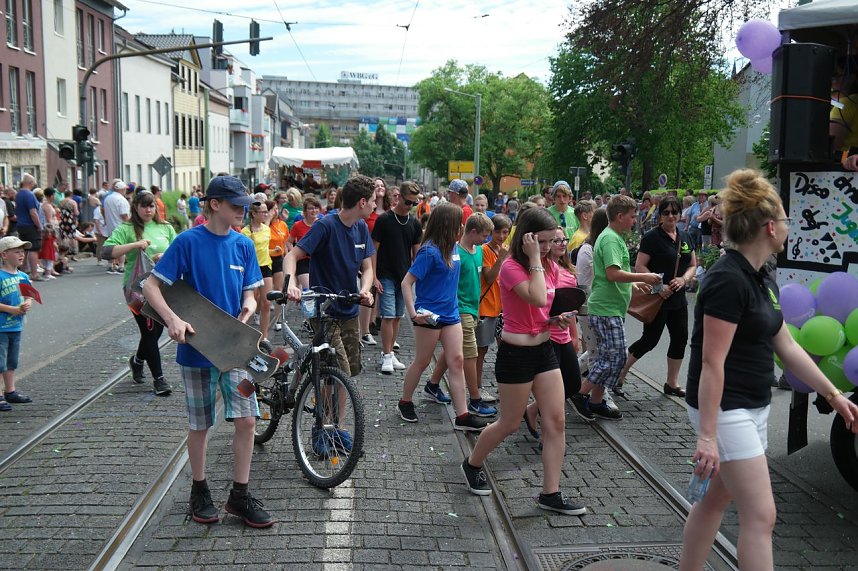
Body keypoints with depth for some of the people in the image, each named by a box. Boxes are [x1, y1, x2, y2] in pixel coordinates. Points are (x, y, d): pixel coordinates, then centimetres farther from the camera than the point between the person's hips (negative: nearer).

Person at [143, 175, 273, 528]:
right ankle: (199, 492, 28)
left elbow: (249, 294, 9)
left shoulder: (243, 245, 3)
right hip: (197, 347, -4)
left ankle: (239, 496, 14)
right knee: (200, 425, 9)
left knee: (246, 420, 0)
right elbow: (151, 286, -11)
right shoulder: (188, 241, -11)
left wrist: (246, 311, -14)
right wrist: (173, 319, -27)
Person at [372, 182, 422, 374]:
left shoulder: (414, 223, 7)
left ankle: (389, 353, 20)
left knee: (397, 317, 10)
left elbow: (416, 252, 11)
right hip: (386, 277, -5)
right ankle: (387, 356, -1)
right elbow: (374, 249, -6)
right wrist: (374, 277, -12)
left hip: (405, 277, 5)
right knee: (388, 316, -8)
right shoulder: (384, 220, -6)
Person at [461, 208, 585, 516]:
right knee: (510, 425, 7)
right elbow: (538, 299, -31)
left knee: (555, 422, 3)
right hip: (516, 353, -7)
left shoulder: (549, 267, 7)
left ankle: (550, 494, 11)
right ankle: (472, 464, 33)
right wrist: (534, 259, -24)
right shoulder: (511, 267, -16)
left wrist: (560, 317, -3)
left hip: (544, 349, 7)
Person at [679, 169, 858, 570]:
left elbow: (786, 346, 16)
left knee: (718, 498, 18)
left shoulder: (762, 280, 9)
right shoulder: (728, 280, -21)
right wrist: (707, 436, -23)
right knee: (760, 516, -7)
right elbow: (712, 362, -23)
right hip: (725, 409, -10)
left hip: (753, 408, 10)